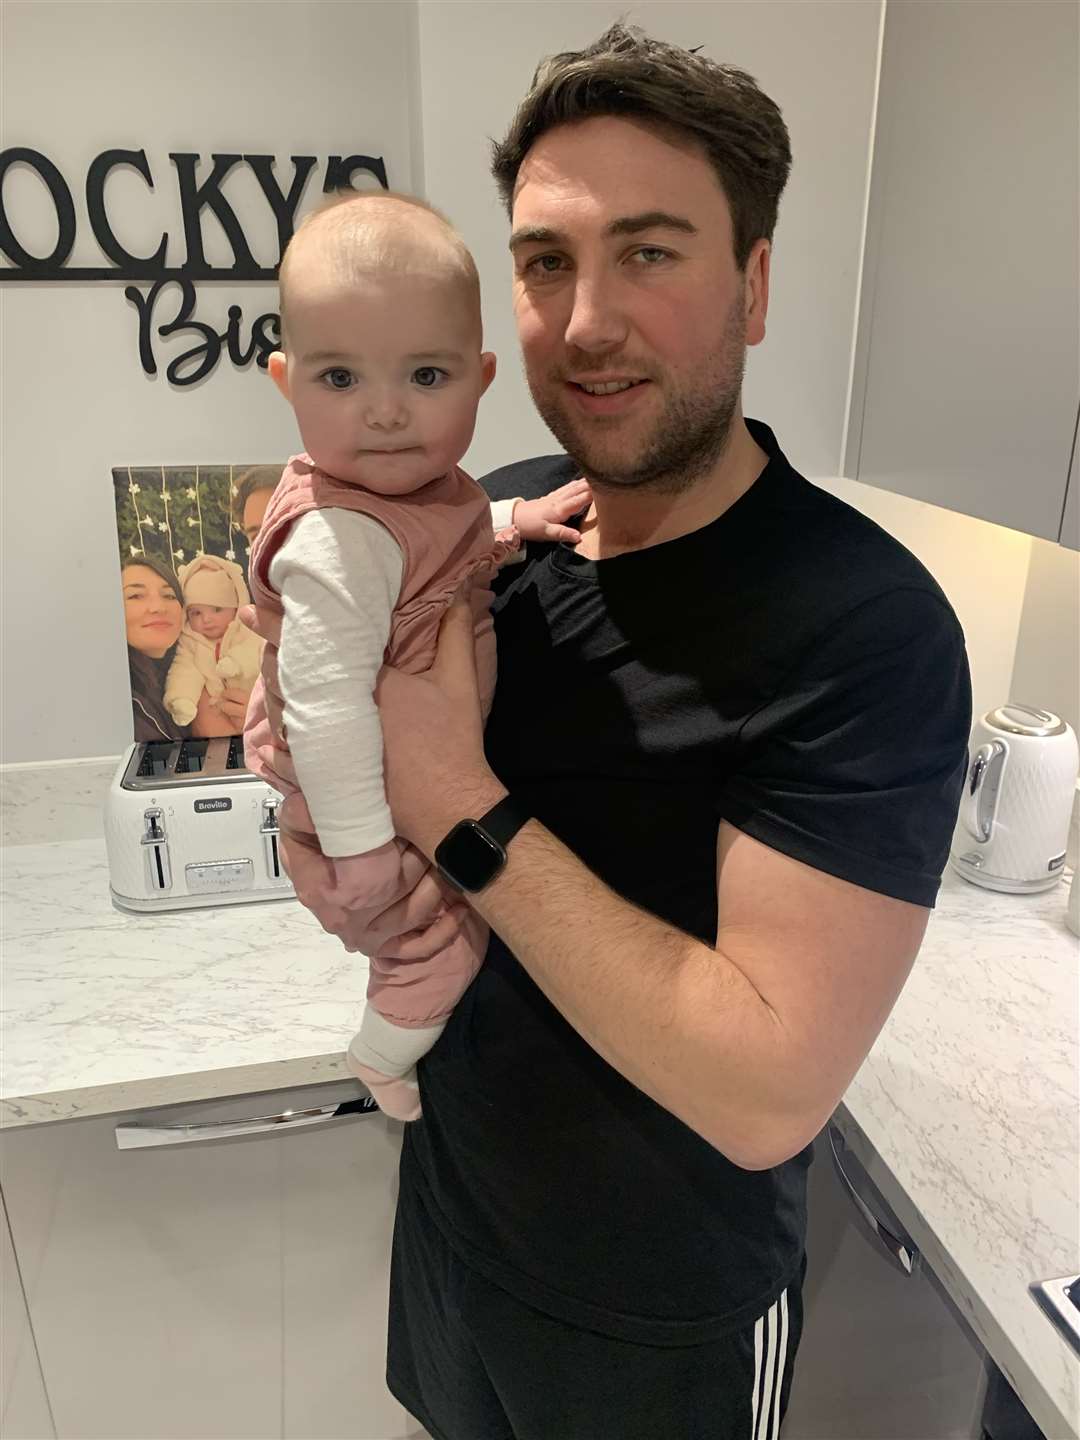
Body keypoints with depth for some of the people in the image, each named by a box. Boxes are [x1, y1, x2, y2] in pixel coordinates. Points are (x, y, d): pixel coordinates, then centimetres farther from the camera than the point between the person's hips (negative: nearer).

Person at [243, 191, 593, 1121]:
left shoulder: (420, 486, -7)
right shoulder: (338, 538, -37)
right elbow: (325, 703, -37)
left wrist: (516, 521, -2)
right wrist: (362, 853, -32)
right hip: (380, 797, -9)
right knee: (447, 938, 10)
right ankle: (386, 1059, 40)